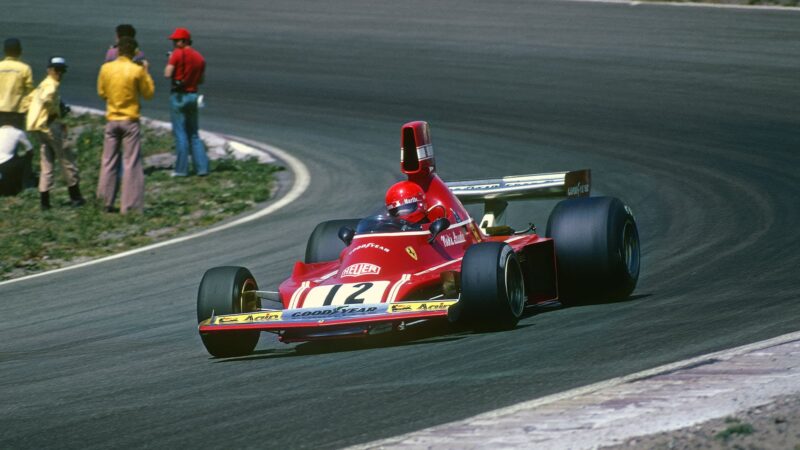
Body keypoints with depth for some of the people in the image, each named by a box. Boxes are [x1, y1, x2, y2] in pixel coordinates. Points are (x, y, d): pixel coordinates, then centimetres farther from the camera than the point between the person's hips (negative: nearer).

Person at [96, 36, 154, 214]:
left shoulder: (106, 68, -1)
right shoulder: (137, 70, -11)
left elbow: (101, 93, 9)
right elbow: (149, 93, -2)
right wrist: (146, 72, 6)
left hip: (111, 121, 3)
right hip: (130, 121, -3)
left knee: (108, 162, 12)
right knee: (132, 164, 0)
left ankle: (106, 202, 14)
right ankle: (130, 205, -2)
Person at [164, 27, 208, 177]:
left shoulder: (178, 54, -11)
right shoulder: (199, 57, 9)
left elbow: (167, 74, -15)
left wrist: (170, 61, 1)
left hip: (178, 96, -6)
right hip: (193, 96, 6)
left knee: (180, 133, -3)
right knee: (193, 134, 13)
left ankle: (181, 169, -2)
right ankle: (202, 167, 8)